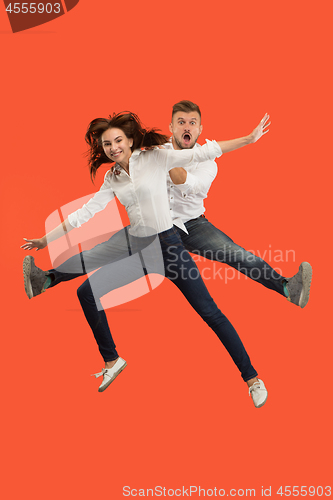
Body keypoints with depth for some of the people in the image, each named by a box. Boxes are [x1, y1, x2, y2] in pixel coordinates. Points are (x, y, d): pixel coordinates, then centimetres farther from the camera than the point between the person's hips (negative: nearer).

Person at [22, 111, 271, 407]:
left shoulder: (156, 158, -6)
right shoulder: (112, 178, 7)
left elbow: (202, 153, -12)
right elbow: (84, 214, 10)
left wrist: (250, 138, -18)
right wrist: (46, 240, 11)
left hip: (168, 243, -5)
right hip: (136, 248, 6)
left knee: (210, 312, -7)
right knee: (86, 292, 3)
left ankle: (252, 378, 8)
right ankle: (112, 360, 19)